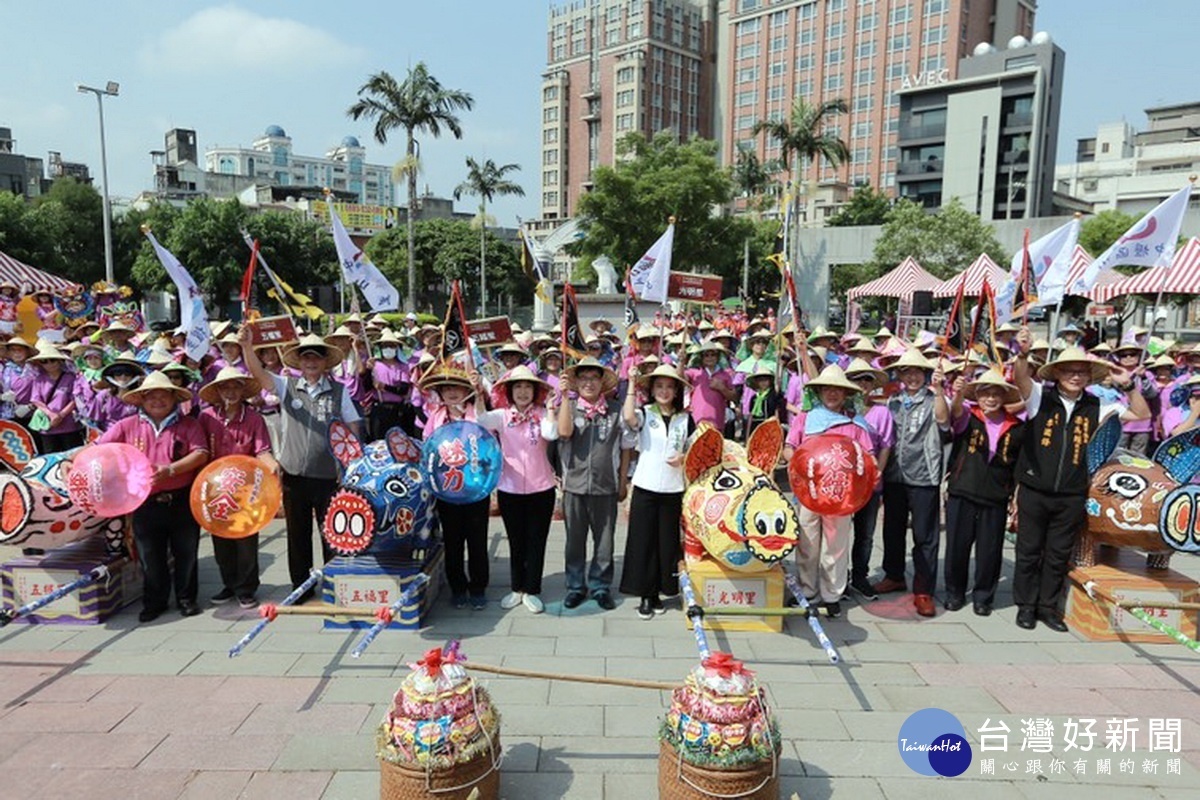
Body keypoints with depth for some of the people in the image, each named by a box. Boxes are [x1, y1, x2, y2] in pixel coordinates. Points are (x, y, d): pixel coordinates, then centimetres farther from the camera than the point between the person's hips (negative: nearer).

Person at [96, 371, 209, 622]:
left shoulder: (188, 425, -1)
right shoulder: (128, 426, 5)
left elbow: (201, 453, -12)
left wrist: (170, 469, -22)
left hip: (182, 502, -1)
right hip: (146, 504, 2)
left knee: (186, 554, 10)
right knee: (150, 557, 12)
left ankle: (186, 598, 27)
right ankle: (154, 601, 29)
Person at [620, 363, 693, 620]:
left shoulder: (685, 419, 7)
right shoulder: (645, 413, -1)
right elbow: (628, 417, -24)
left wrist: (684, 458, -9)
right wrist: (632, 385, -21)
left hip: (673, 490, 2)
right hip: (645, 487, -2)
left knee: (668, 541, 7)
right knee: (643, 541, 2)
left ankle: (658, 593, 22)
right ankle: (645, 594, 15)